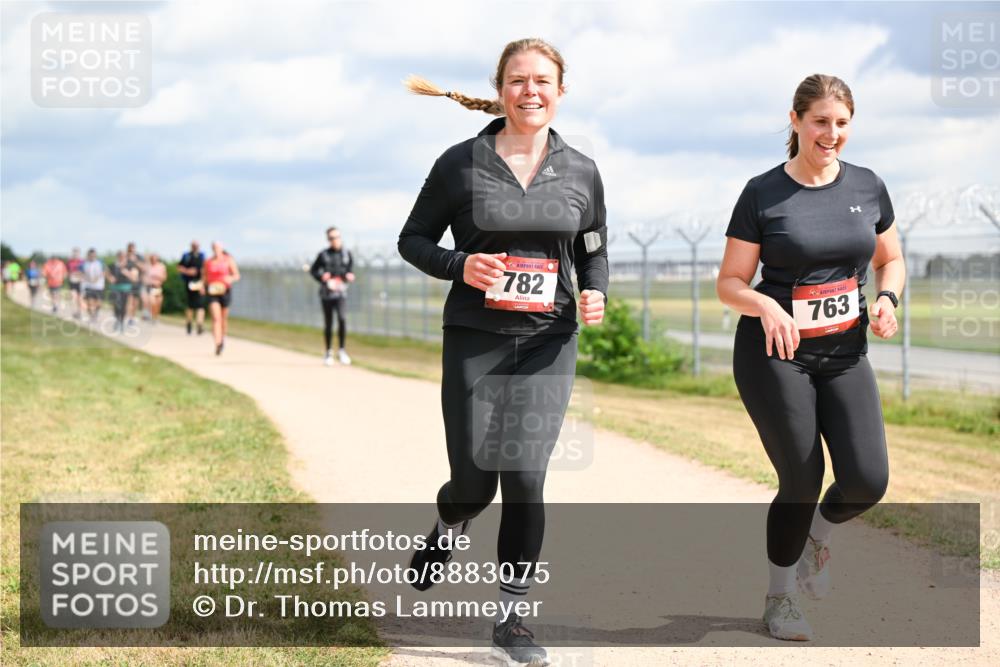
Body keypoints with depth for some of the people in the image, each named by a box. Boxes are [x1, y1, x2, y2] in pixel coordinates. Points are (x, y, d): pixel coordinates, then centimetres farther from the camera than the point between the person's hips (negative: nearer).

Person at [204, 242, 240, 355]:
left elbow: (237, 275, 0)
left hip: (225, 291, 0)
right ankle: (218, 344, -20)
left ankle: (222, 338, 39)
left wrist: (231, 278, -21)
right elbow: (205, 276, 19)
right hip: (212, 292, 0)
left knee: (224, 317, 13)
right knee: (216, 318, -14)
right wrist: (204, 286, 0)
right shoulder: (208, 262, 6)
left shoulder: (228, 260, -1)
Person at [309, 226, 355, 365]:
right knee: (328, 323, 6)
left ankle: (341, 350, -11)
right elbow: (313, 270, 9)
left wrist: (349, 277, -9)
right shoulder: (323, 254, 3)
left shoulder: (347, 254, 6)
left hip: (340, 292, 0)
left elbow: (350, 270, 13)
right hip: (326, 292, 0)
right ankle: (329, 353, 19)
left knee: (341, 317, -21)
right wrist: (322, 278, -8)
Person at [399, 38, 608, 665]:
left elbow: (594, 253, 14)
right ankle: (448, 529, 39)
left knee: (525, 476, -9)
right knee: (475, 480, 0)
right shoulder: (461, 163, -3)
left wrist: (595, 294, -7)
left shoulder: (581, 172, 3)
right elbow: (413, 240, 4)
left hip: (548, 342, 1)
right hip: (475, 339, -1)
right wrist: (460, 265, -15)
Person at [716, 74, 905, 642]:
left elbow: (891, 260, 16)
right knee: (801, 481, -1)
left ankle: (818, 534, 27)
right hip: (775, 355, -3)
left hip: (845, 354, 3)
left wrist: (887, 297, -6)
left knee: (868, 481, -9)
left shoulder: (869, 188, 4)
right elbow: (730, 284, -4)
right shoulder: (763, 194, -5)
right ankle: (780, 599, 23)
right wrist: (766, 305, -25)